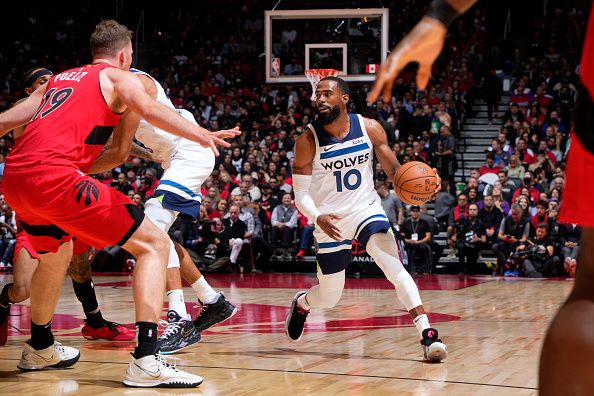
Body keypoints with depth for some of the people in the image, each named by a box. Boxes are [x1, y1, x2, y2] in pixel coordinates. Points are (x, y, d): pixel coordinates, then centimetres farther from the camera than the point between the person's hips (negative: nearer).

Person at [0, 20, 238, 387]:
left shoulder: (58, 79, 31)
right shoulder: (120, 78, 12)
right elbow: (149, 109, -11)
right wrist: (201, 134, -24)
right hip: (55, 175, -8)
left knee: (56, 254, 35)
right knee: (155, 243, -2)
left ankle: (40, 348, 51)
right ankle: (147, 360, -15)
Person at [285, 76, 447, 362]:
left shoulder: (370, 128, -9)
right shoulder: (308, 141, -14)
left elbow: (394, 170, 0)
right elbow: (301, 194, -10)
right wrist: (318, 218, -31)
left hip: (367, 210, 1)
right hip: (331, 222, 0)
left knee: (394, 268, -25)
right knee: (329, 298, 10)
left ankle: (428, 335, -28)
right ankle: (301, 303, 47)